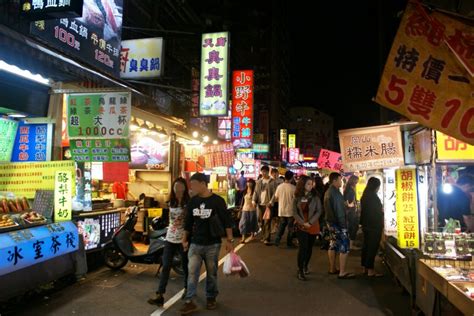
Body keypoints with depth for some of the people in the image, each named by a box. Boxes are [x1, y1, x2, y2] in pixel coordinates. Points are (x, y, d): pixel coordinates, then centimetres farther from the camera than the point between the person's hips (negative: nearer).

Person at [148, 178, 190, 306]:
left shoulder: (189, 203, -10)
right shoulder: (171, 203, 7)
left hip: (184, 239, -4)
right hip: (170, 238, 5)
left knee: (186, 266, 11)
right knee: (165, 266, 0)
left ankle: (187, 289, 31)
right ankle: (160, 295, 1)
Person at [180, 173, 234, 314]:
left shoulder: (217, 200, -10)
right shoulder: (193, 201, 3)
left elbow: (227, 221, -8)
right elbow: (188, 222, 12)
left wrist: (229, 240, -10)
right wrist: (185, 240, 12)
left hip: (212, 244, -3)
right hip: (195, 243, 3)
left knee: (211, 273, 10)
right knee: (192, 272, -3)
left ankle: (211, 298, 28)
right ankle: (189, 302, 4)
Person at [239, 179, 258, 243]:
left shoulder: (254, 192, -5)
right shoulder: (245, 191, 7)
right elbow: (243, 200, 11)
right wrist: (241, 208, 10)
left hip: (252, 209, -3)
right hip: (245, 209, 3)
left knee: (252, 223, 8)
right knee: (244, 223, -4)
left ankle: (252, 235, 27)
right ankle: (243, 238, -5)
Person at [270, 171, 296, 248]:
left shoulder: (279, 186, -4)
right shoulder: (293, 188, -15)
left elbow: (276, 197, 4)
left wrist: (272, 202, 24)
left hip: (281, 210, 4)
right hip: (290, 211, -4)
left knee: (281, 226, 17)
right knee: (290, 227, 9)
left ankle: (277, 241, 12)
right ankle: (289, 243, 14)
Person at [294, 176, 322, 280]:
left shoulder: (315, 196, -2)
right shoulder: (297, 197, 0)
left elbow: (319, 211, -6)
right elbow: (295, 212, 0)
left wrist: (310, 222, -14)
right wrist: (303, 222, -11)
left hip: (313, 226, 1)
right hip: (301, 226, -1)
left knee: (309, 248, 10)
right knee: (303, 247, -8)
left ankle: (305, 266, 29)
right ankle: (300, 270, 0)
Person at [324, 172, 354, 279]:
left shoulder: (328, 191, 13)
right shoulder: (335, 192, -19)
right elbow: (339, 210, -22)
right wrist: (343, 224, -20)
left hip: (330, 221, 10)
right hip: (337, 223, -10)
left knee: (333, 245, 15)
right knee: (344, 247, -6)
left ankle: (332, 269, 23)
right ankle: (342, 272, -4)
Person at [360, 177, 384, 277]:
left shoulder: (364, 196, 9)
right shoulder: (373, 197, -18)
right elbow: (379, 211, -17)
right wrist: (382, 210, 2)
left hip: (366, 225, 9)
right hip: (374, 226, -9)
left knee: (366, 245, 13)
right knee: (372, 247, -4)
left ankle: (365, 268, 21)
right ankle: (370, 270, 0)